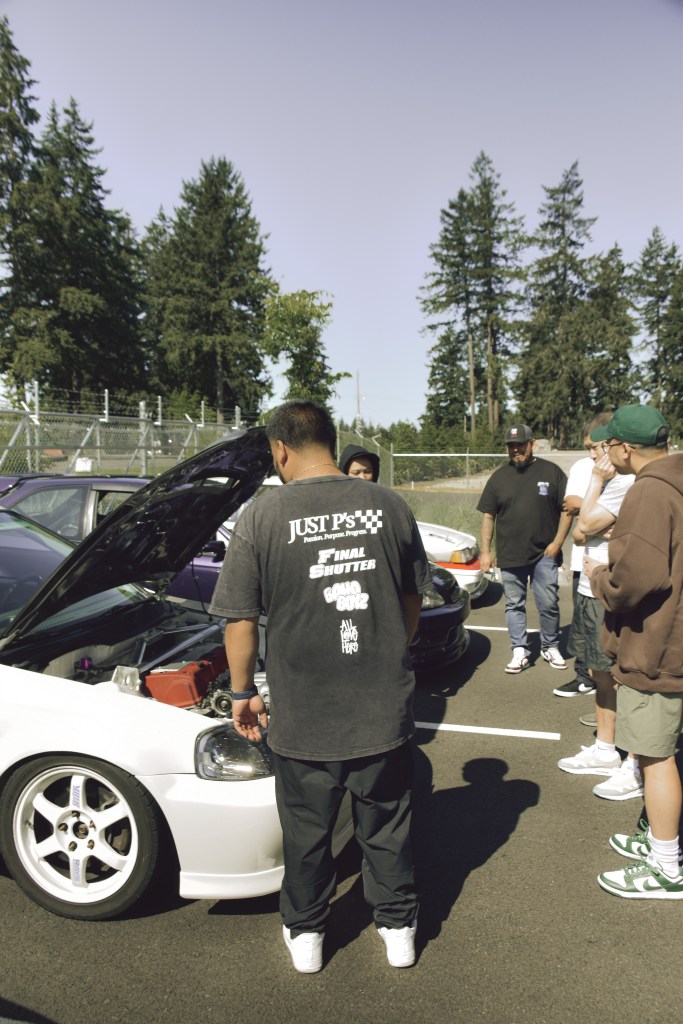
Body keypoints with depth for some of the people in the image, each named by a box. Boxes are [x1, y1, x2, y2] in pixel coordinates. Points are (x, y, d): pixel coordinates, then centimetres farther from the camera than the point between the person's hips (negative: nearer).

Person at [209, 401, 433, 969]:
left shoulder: (263, 516, -13)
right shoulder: (390, 506, -4)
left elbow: (240, 621, -9)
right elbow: (413, 601, 6)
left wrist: (243, 694, 5)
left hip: (303, 716, -2)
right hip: (385, 709, 2)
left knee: (307, 829, 19)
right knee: (387, 824, 21)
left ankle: (305, 934, 39)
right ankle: (399, 928, 39)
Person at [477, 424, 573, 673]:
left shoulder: (551, 472, 1)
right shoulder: (498, 477, 7)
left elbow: (567, 510, 2)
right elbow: (488, 516, 8)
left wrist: (557, 543, -6)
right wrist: (485, 550, 3)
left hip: (544, 553, -2)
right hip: (510, 556, 2)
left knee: (548, 604, 3)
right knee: (514, 605, 8)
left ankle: (550, 648, 23)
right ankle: (520, 652, 18)